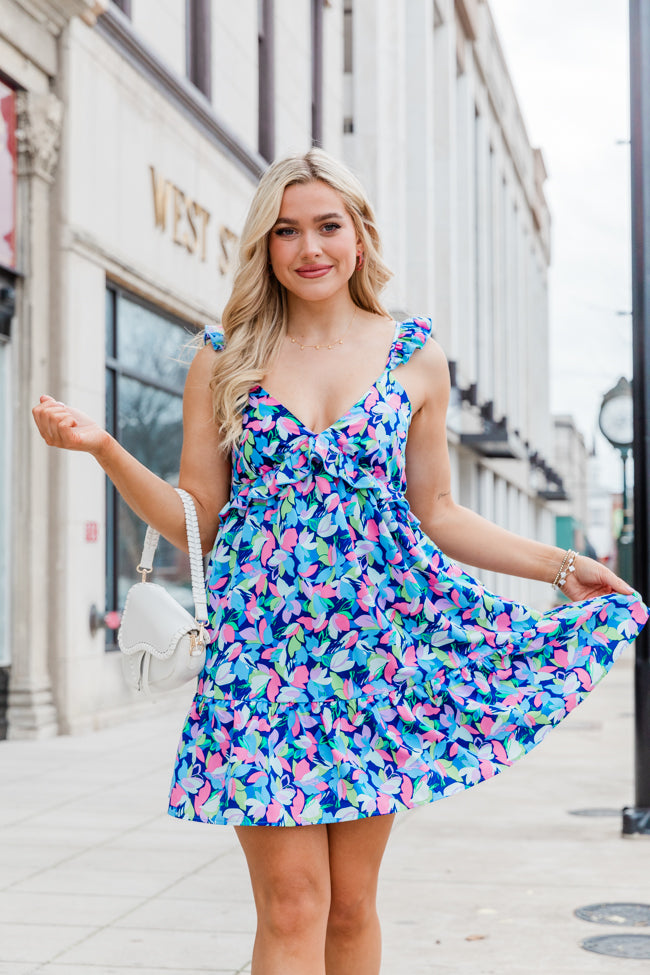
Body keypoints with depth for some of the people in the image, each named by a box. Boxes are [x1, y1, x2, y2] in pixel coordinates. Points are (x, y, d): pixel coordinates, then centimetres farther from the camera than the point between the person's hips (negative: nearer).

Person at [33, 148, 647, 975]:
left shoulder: (414, 358, 8)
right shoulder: (222, 361, 6)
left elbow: (435, 512, 12)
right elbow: (196, 521, 6)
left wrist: (557, 565, 5)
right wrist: (103, 449, -6)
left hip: (377, 639, 1)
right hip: (262, 642, -1)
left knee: (351, 905, 6)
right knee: (291, 907, -5)